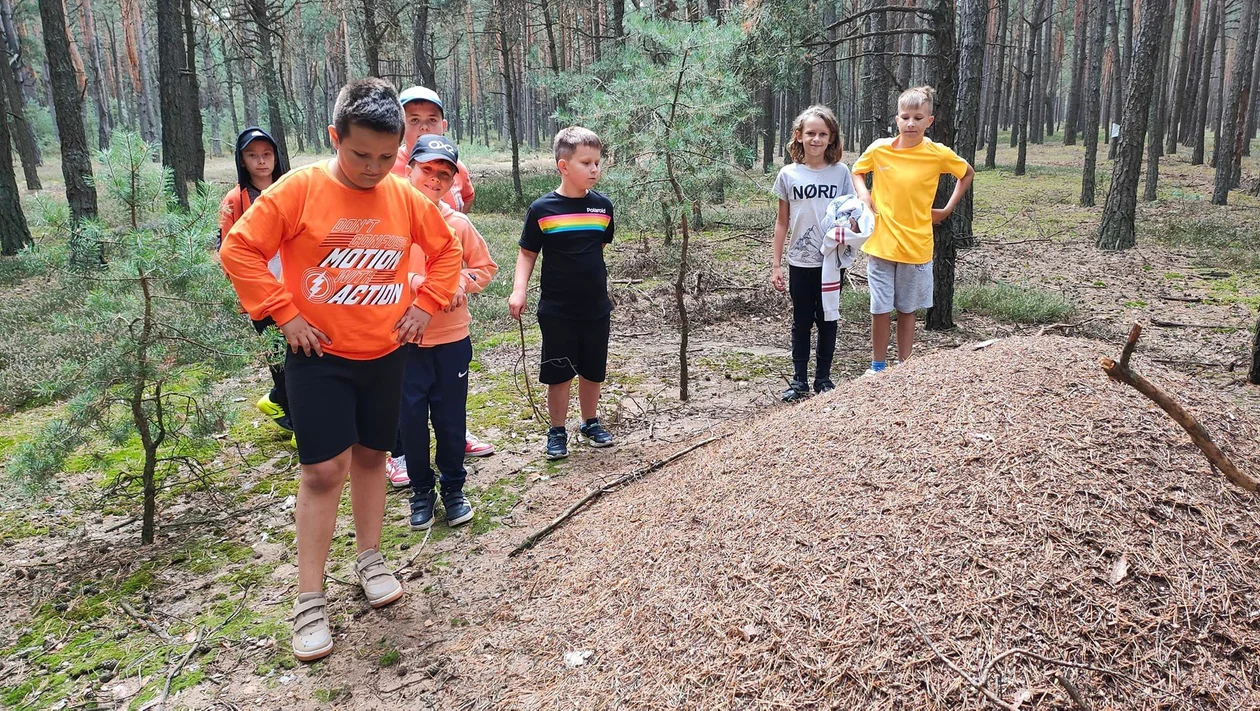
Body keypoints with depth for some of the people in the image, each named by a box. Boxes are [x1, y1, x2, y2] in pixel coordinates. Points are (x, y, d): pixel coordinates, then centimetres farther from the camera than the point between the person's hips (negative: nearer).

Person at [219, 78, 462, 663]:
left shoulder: (405, 197, -1)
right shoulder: (299, 189, -11)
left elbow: (446, 251, 12)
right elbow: (239, 250, -10)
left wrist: (423, 305, 2)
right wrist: (284, 314, -13)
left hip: (385, 354, 4)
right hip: (320, 356, -3)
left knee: (371, 456, 16)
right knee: (323, 470, -4)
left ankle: (370, 559, 35)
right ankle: (309, 600, 9)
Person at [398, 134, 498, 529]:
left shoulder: (459, 223, 0)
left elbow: (486, 267, 10)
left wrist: (462, 281, -8)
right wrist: (414, 282, -21)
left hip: (452, 338, 1)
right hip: (404, 339, -1)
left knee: (451, 418, 10)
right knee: (411, 417, 7)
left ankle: (453, 488, 28)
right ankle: (421, 489, 26)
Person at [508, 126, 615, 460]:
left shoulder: (603, 206, 0)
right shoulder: (542, 210, -9)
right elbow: (527, 254, -2)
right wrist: (518, 291, -13)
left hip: (596, 308, 3)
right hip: (556, 310, -3)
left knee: (593, 370, 14)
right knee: (558, 373, 5)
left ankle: (590, 422, 33)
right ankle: (557, 432, 21)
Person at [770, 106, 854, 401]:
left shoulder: (840, 172, -1)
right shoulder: (788, 174, 0)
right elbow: (782, 222, 4)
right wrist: (775, 265, 2)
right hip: (800, 263, 0)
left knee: (827, 321, 10)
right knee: (801, 322, 9)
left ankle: (823, 377, 22)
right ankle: (799, 380, 19)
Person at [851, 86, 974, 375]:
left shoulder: (938, 154, -6)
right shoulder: (879, 149, -4)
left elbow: (967, 174, 12)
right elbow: (857, 172, 14)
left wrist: (947, 209, 6)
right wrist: (863, 194, -4)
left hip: (916, 245, 0)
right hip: (880, 243, 0)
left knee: (907, 310, 11)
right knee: (880, 309, 4)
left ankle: (904, 368, 24)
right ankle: (877, 367, 20)